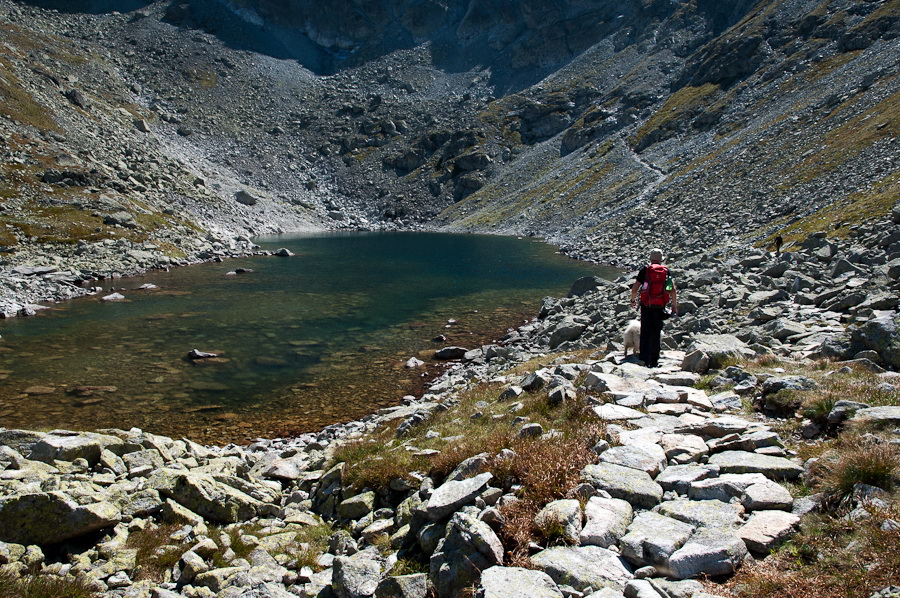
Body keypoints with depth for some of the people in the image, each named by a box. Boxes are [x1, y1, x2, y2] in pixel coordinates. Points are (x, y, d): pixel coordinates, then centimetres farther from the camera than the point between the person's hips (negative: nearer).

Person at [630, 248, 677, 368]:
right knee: (656, 333, 11)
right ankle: (654, 360, 16)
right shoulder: (666, 271, 5)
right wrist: (675, 306, 10)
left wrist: (633, 300, 17)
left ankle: (644, 358, -4)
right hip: (660, 306, 1)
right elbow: (673, 290, 2)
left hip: (646, 305, -1)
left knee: (645, 331, 5)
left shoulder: (645, 270, 1)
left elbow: (634, 288, 0)